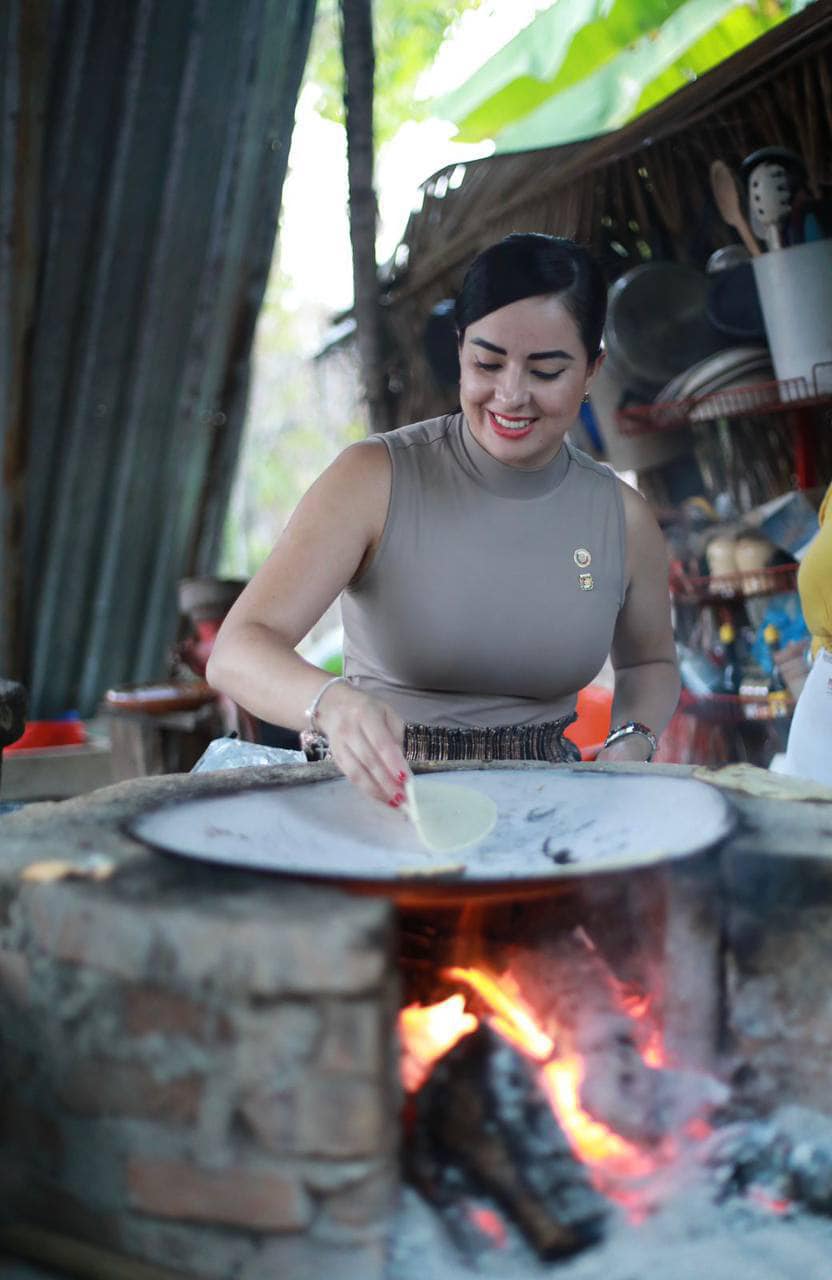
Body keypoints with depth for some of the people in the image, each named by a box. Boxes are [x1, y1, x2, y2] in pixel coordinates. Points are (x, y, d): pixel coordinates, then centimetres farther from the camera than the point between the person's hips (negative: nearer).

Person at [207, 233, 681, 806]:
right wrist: (333, 703, -40)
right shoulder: (376, 479, -10)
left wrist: (630, 746, -3)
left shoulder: (623, 516, -1)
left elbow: (650, 662, 19)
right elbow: (236, 652, -19)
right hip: (383, 796, -2)